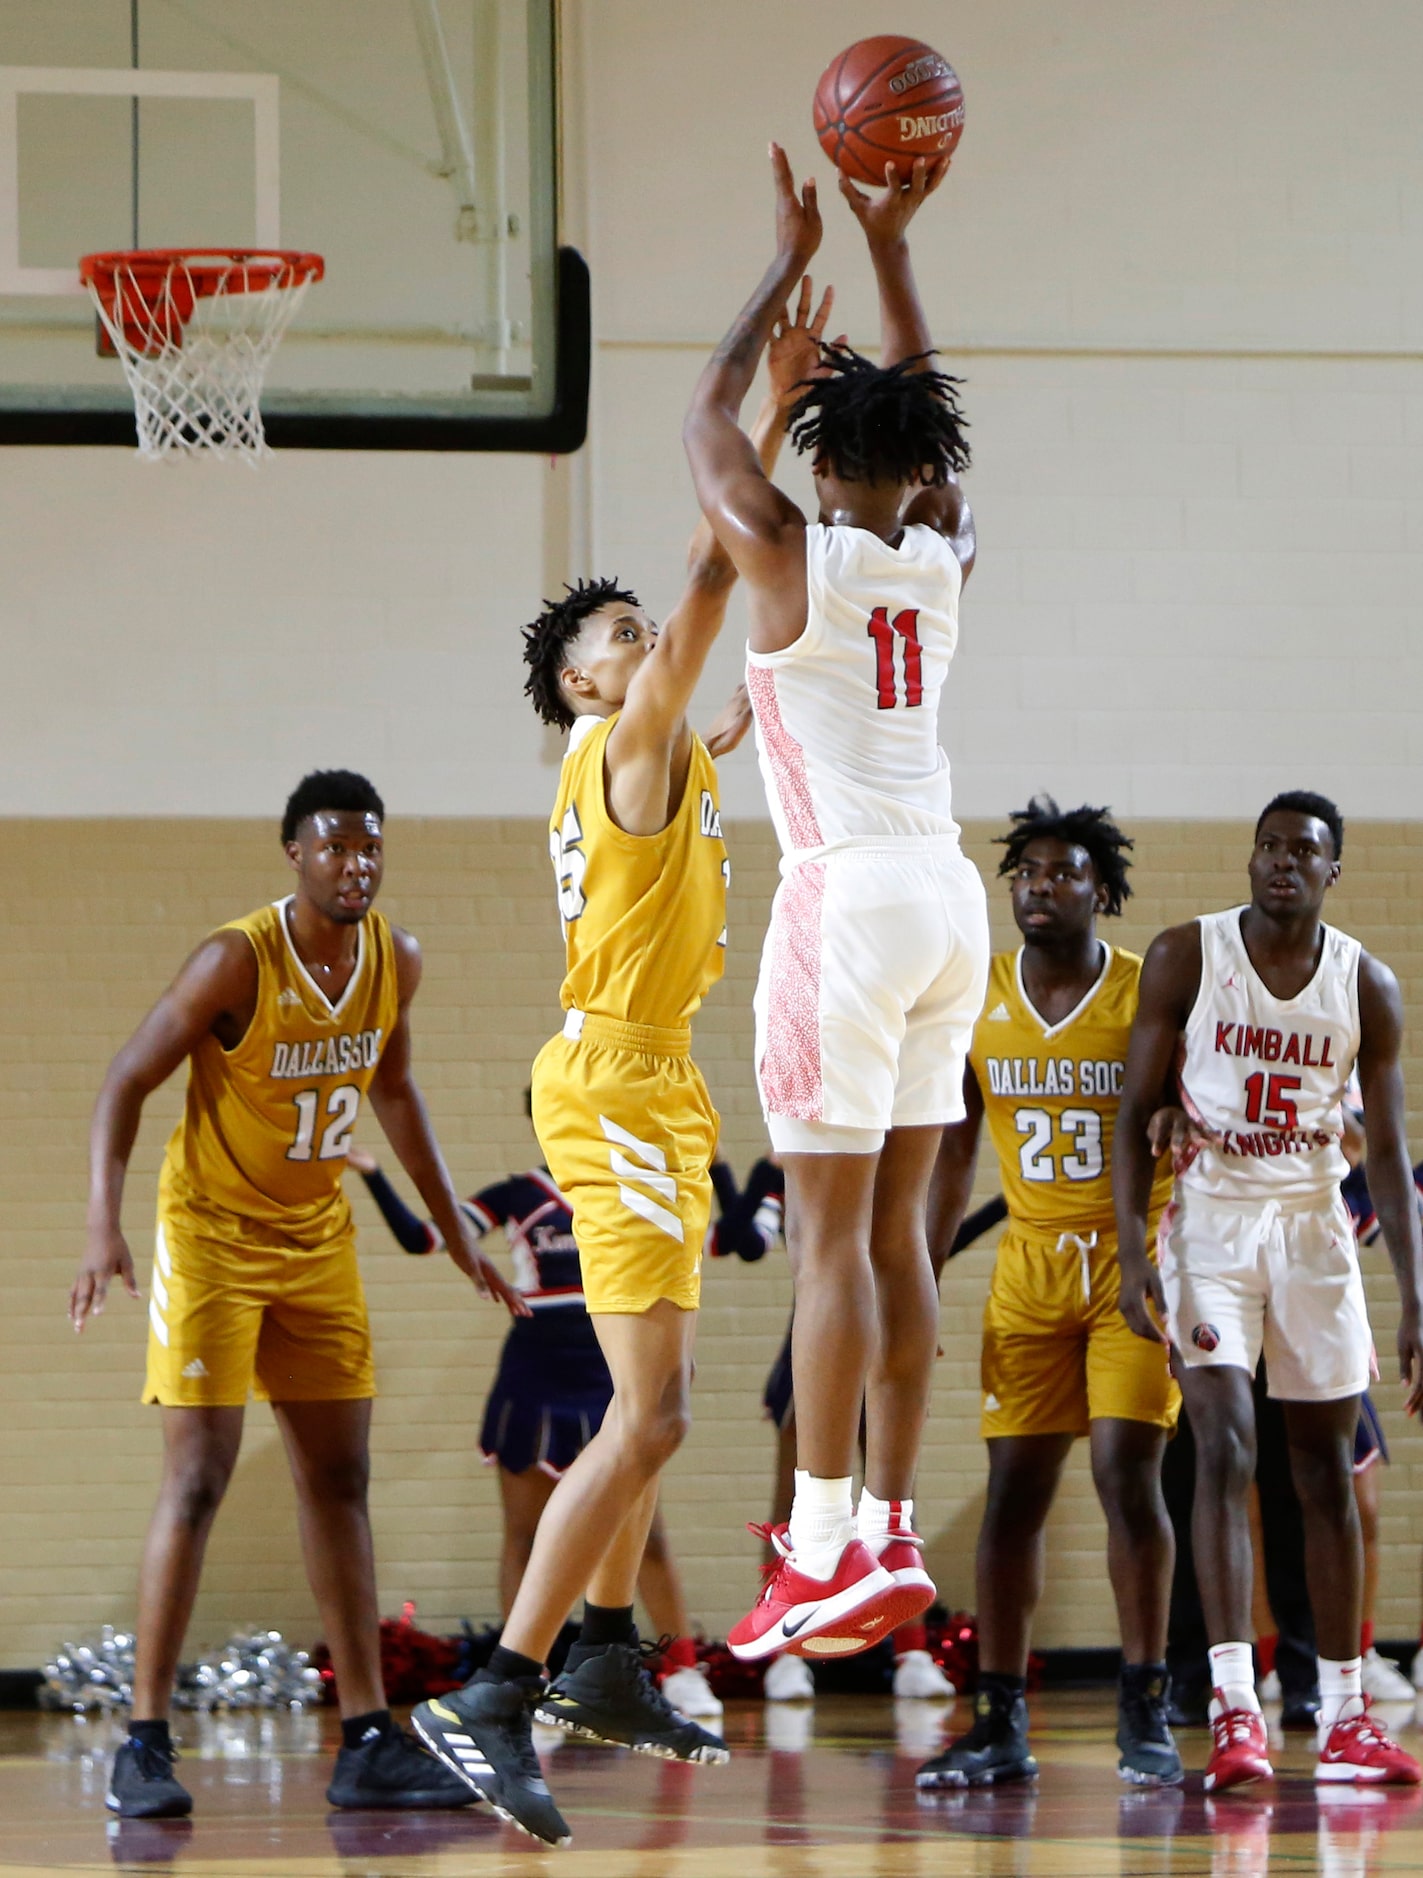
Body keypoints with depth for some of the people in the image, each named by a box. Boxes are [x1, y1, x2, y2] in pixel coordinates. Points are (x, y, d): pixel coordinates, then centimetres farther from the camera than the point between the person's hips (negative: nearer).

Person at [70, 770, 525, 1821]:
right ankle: (145, 1744, -8)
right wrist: (105, 1228, -31)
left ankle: (368, 1743, 9)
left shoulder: (396, 963, -2)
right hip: (211, 1231, -6)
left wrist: (454, 1229, 17)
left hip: (319, 1237, 6)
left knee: (340, 1480, 6)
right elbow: (126, 1086, -18)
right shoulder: (237, 963, -21)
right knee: (198, 1480, -12)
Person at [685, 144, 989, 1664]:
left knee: (829, 1228, -8)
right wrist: (888, 245, 28)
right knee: (893, 1223, 9)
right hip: (951, 898, 6)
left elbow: (705, 417, 9)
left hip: (850, 898, -6)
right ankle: (892, 1536, 8)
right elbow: (929, 421, 27)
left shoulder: (791, 557, -6)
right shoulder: (943, 557, 9)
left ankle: (824, 1552, -11)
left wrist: (793, 261, 16)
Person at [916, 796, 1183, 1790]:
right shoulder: (976, 1001, 3)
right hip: (1029, 1264, 4)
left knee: (1128, 1473, -14)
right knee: (1014, 1489, 1)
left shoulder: (1153, 997, -8)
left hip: (1134, 1264, -4)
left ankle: (1145, 1716, -6)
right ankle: (999, 1726, 6)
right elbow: (953, 1155, 12)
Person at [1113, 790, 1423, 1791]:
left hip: (1314, 1228, 3)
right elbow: (1138, 1112, -4)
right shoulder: (1186, 957, -6)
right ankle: (1233, 1708, -22)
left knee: (1327, 1472, 7)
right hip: (1209, 1221, -3)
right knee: (1226, 1450, -17)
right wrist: (1132, 1255, -14)